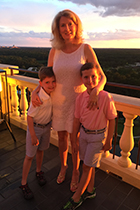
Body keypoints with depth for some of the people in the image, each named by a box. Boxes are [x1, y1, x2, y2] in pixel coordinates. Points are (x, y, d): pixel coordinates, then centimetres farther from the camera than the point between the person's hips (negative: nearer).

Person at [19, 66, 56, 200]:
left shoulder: (52, 92, -13)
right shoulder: (39, 99, -33)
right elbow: (29, 117, -25)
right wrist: (33, 136, -19)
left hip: (47, 126, 6)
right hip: (35, 127, -5)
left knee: (41, 150, 23)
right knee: (29, 156, 7)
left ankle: (38, 172, 48)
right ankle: (23, 184, 25)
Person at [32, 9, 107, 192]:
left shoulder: (86, 49, -13)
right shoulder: (54, 51, -5)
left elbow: (101, 77, -15)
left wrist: (95, 91, -38)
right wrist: (35, 91, -14)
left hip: (77, 101, -2)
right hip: (58, 102, 3)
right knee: (62, 137, 17)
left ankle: (75, 171, 36)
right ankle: (63, 167, 44)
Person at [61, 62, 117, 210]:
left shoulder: (106, 97, -23)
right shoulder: (80, 98, -11)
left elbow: (111, 120, -12)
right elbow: (77, 120, -2)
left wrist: (108, 141, -6)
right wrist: (74, 140, 5)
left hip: (98, 136, -4)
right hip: (84, 133, 4)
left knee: (87, 167, 9)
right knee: (88, 165, 20)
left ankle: (76, 198, 28)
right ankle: (90, 190, 44)